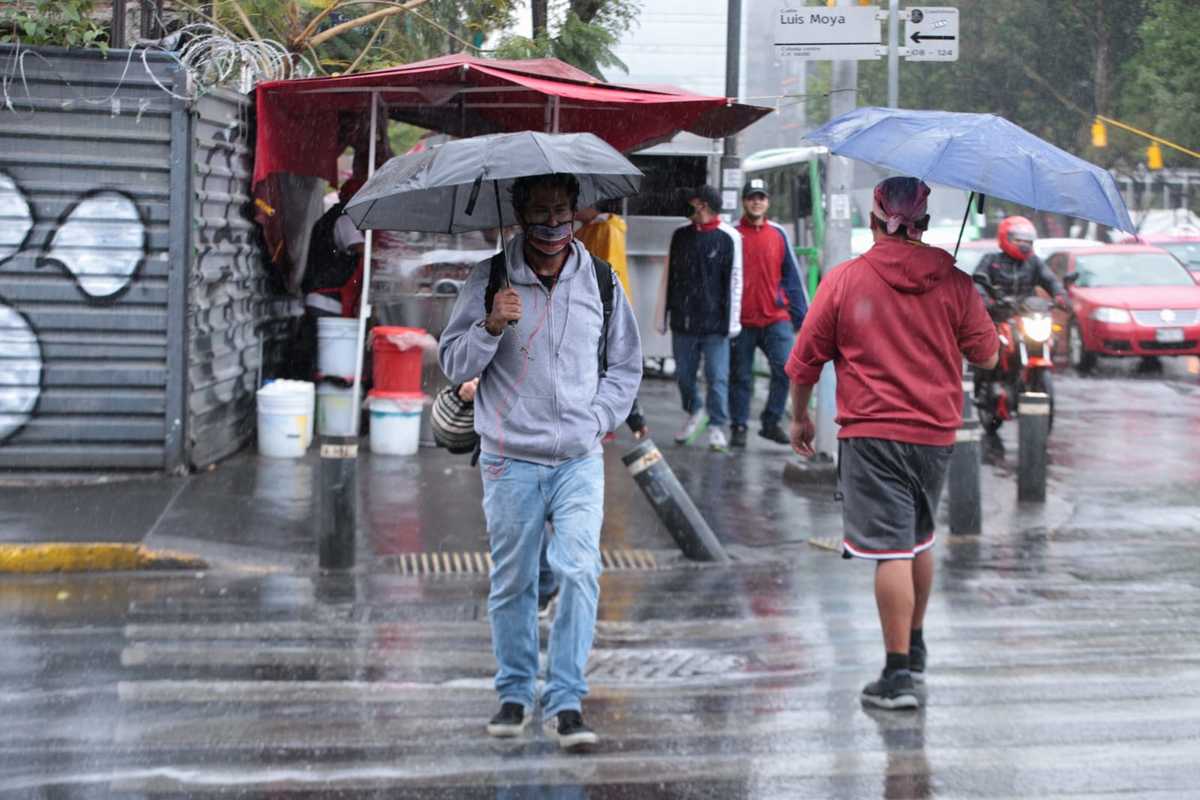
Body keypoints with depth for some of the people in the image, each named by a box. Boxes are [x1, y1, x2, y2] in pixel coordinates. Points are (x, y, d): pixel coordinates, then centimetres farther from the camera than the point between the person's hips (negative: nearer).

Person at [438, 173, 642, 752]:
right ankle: (514, 693, 22)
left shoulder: (600, 280, 6)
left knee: (579, 572, -12)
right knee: (511, 584, 7)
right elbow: (454, 365, 1)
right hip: (510, 461, -1)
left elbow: (626, 365, 17)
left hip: (580, 460, 1)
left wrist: (597, 418, 2)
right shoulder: (490, 277, 0)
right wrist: (490, 325, -17)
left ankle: (565, 701, -7)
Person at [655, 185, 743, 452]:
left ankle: (716, 427, 7)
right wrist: (662, 316, 9)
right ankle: (694, 412, 34)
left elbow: (735, 281, -2)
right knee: (683, 374, 11)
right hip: (683, 321, 4)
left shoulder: (729, 238, -3)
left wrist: (733, 321, -6)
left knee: (717, 377, -3)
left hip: (715, 323, -4)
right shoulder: (680, 236, 8)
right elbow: (667, 278, 12)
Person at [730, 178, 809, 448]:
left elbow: (791, 277, 10)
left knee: (786, 367, -13)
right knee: (740, 377, 5)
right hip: (742, 321, -1)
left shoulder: (778, 234, 9)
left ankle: (771, 422, 1)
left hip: (775, 317, 1)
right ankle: (738, 427, 18)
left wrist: (800, 316, 6)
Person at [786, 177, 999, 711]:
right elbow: (986, 353, 7)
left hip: (871, 433, -4)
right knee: (919, 540, 22)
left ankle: (899, 674, -8)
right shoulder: (953, 281, 0)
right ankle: (914, 646, 36)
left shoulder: (845, 280, -6)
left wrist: (800, 415, 13)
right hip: (935, 431, 4)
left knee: (890, 551, -6)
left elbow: (805, 360, -1)